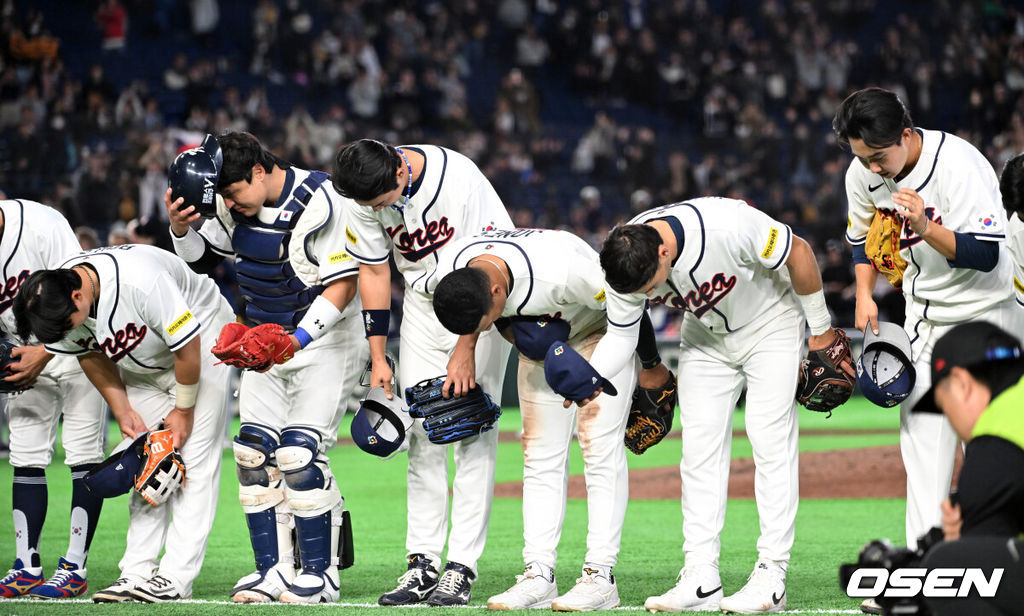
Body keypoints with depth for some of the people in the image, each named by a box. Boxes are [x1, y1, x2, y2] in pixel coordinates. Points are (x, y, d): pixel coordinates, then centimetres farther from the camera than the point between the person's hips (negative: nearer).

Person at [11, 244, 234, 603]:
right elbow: (90, 355, 0)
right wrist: (122, 410, -6)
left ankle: (177, 576, -14)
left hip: (199, 344, -6)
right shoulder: (52, 304, -20)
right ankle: (138, 573, 1)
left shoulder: (140, 280, -40)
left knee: (193, 458, -13)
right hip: (143, 366, 6)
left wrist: (183, 411, -16)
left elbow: (187, 346, -28)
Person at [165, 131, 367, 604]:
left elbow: (342, 285, -22)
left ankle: (320, 573, -4)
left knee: (299, 454, -15)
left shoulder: (320, 204, -22)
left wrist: (297, 340, -30)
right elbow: (202, 257, 15)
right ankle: (275, 570, 5)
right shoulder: (237, 206, -1)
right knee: (254, 453, -1)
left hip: (325, 340, -7)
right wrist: (181, 228, -7)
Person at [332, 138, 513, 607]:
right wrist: (378, 359, -2)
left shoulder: (457, 178, -28)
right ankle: (424, 562, 1)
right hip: (422, 303, 5)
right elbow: (375, 272, 0)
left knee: (472, 431, -10)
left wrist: (465, 349, -24)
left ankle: (462, 566, -11)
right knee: (422, 432, -1)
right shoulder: (365, 197, -12)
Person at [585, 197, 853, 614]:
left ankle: (771, 576, -12)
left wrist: (821, 330, -12)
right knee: (699, 450, -2)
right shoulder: (626, 266, -24)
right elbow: (621, 337, -9)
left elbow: (797, 252, -23)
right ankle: (701, 579, -1)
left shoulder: (726, 226, -40)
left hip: (771, 326, -5)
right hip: (705, 336, 5)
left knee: (771, 443, -12)